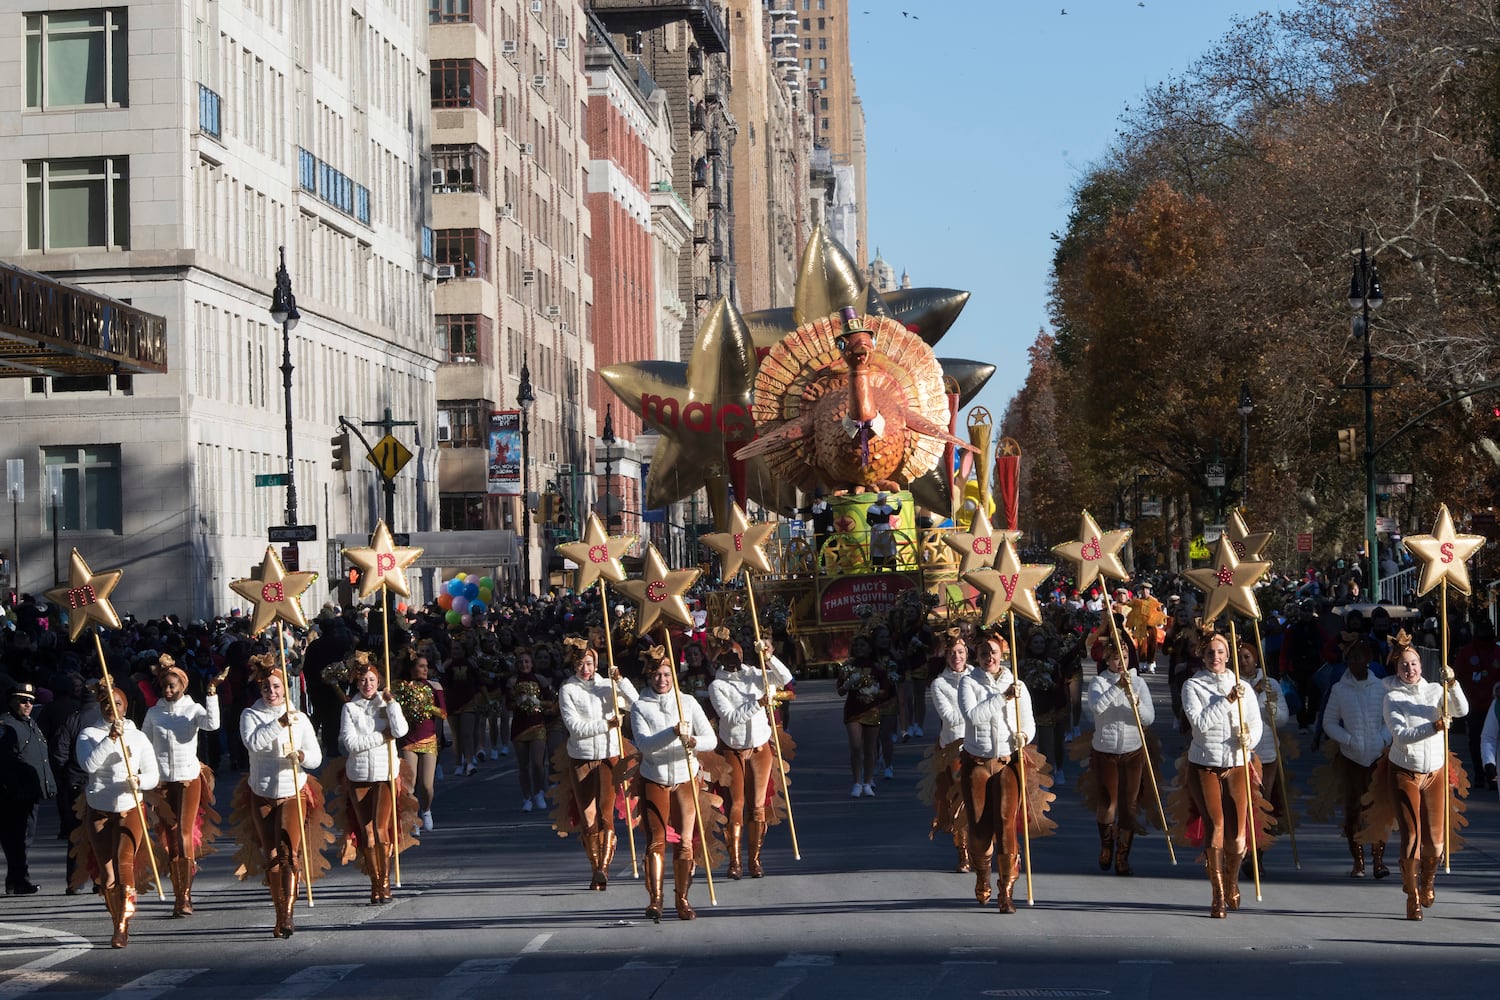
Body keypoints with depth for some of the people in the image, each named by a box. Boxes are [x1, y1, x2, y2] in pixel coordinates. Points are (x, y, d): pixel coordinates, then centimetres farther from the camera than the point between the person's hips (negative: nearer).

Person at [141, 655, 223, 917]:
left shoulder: (193, 709, 2)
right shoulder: (154, 713, 8)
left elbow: (212, 724, -17)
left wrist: (211, 695, -21)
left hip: (189, 779, -2)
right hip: (162, 782, 2)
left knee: (184, 836, -11)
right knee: (170, 840, 3)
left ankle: (185, 895, -5)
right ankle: (179, 895, 9)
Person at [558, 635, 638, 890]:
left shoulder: (607, 685, 6)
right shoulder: (567, 689, -1)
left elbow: (636, 705, -6)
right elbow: (575, 726, -10)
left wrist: (620, 681, -15)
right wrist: (606, 724, -15)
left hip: (609, 756, 1)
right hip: (581, 758, -1)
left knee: (606, 814, -7)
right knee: (587, 817, -1)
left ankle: (603, 868, -11)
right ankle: (596, 870, 9)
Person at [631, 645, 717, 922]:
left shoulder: (688, 703, 4)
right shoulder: (640, 707, -1)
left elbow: (711, 739, -2)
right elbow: (644, 744, -15)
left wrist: (694, 741, -24)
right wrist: (674, 733, -30)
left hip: (685, 779, 1)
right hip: (654, 780, -1)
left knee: (685, 842, 0)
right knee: (656, 841, -8)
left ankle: (682, 899, 10)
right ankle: (655, 899, -10)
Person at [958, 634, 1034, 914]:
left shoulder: (1017, 685, 7)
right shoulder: (968, 683, 1)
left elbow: (1029, 722, 7)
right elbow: (973, 715, -15)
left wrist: (1023, 736, -15)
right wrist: (1003, 697, -19)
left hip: (1007, 763, 0)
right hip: (976, 763, 0)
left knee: (1006, 823, -13)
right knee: (979, 825, 3)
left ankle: (1006, 892, -11)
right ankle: (982, 880, 31)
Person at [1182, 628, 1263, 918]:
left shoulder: (1243, 688, 9)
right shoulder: (1192, 686, 2)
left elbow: (1256, 723, 6)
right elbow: (1200, 722, -11)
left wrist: (1248, 737, -16)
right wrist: (1227, 700, -17)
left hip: (1237, 765, 2)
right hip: (1204, 765, -2)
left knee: (1237, 831, -2)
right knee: (1215, 826, -10)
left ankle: (1232, 882, 25)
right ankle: (1218, 895, -4)